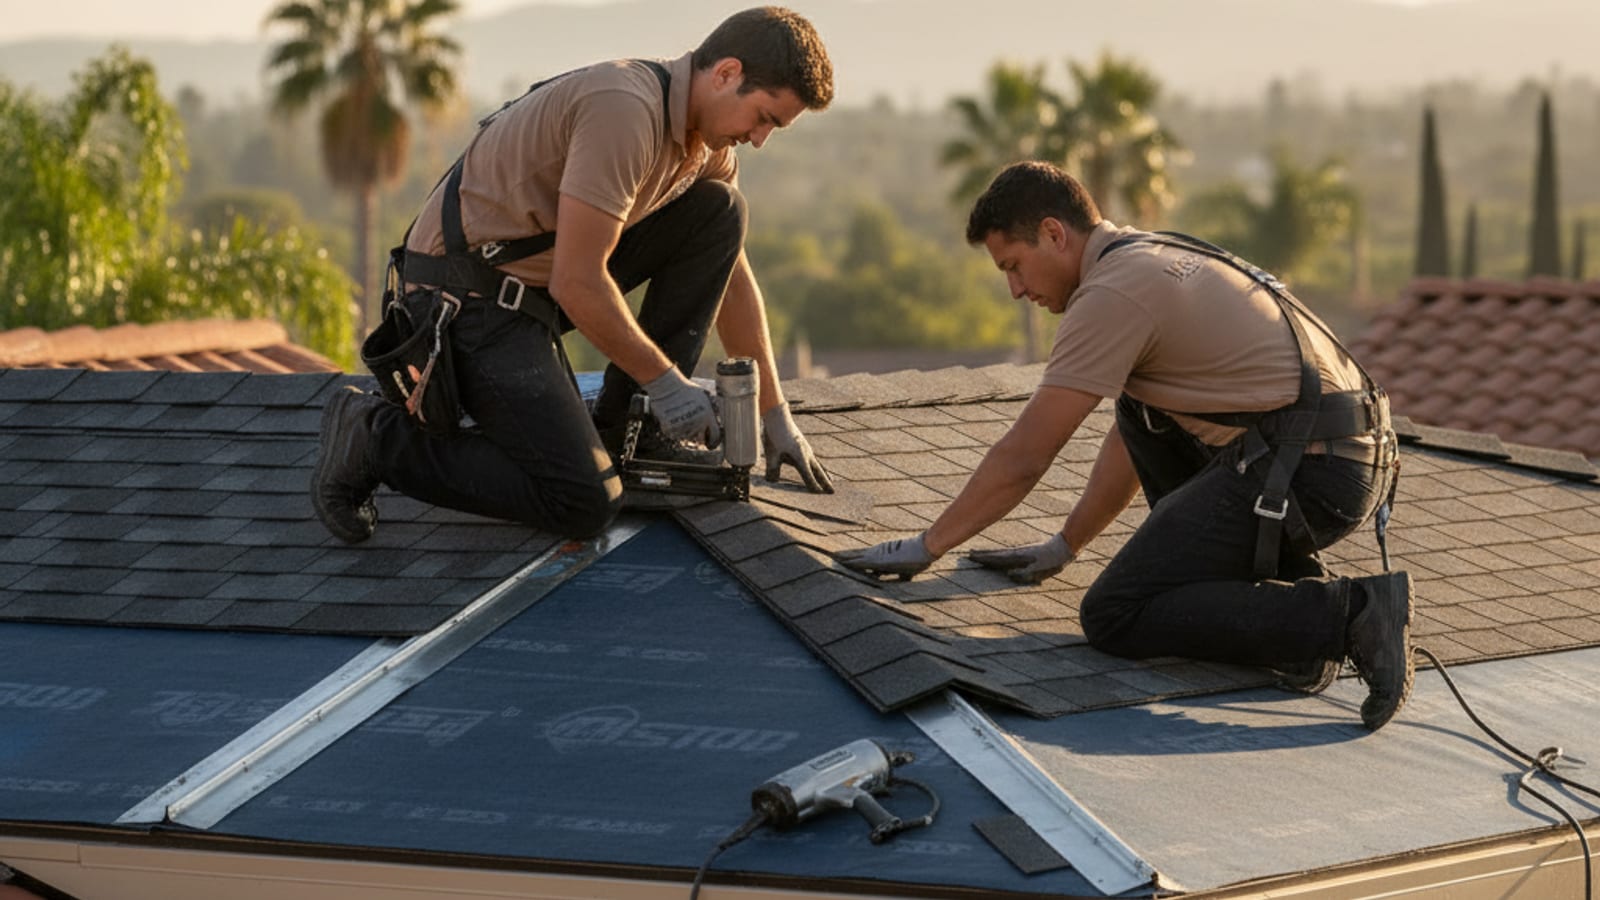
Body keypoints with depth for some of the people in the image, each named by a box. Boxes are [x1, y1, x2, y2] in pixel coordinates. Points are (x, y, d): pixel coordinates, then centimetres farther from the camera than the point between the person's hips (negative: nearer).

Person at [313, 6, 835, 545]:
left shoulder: (709, 146, 6)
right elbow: (576, 284, -25)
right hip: (471, 294, -10)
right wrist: (664, 379, -14)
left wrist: (776, 414, 18)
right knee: (584, 504, -18)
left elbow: (732, 278, 18)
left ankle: (627, 422, 9)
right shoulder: (626, 110, -25)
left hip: (538, 282, 10)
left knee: (718, 212, 5)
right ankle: (379, 438, -4)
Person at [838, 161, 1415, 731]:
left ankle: (1342, 615, -15)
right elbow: (1132, 442, 32)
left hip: (1304, 471, -10)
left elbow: (1022, 458, -7)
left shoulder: (1112, 293, -8)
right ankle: (1289, 584, 14)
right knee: (1141, 409, 28)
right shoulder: (1156, 260, 22)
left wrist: (926, 547, 4)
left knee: (1113, 620, -5)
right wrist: (1063, 547, 35)